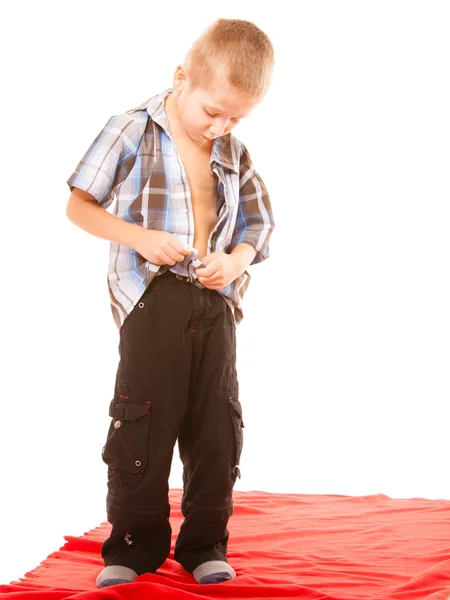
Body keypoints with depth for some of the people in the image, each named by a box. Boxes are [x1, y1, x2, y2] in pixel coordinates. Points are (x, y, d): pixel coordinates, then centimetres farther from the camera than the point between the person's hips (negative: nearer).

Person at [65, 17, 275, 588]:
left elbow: (257, 226, 17)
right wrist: (140, 237, -13)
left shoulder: (233, 152, 9)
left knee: (217, 425, 6)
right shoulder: (132, 130, -3)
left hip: (215, 302, 4)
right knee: (142, 422, -1)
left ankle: (205, 544, 19)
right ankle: (134, 545, 13)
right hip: (152, 299, -4)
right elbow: (79, 204, 0)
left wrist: (238, 259, -5)